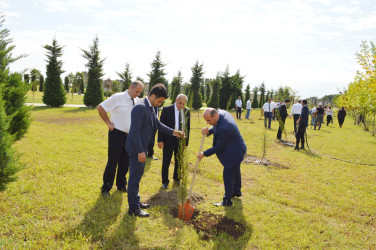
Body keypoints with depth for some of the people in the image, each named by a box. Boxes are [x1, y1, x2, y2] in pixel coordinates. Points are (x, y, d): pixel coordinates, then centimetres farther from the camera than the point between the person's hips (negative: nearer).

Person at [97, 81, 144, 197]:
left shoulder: (137, 101, 5)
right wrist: (108, 123, -10)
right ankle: (106, 188, 16)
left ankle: (121, 185, 32)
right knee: (112, 163, 2)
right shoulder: (118, 97, -12)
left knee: (125, 163, 14)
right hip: (117, 134, -5)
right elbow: (100, 107, -9)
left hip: (130, 135, 6)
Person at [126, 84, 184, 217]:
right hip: (136, 149, -10)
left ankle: (136, 201, 34)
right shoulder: (140, 108, -21)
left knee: (137, 176, 19)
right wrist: (140, 151, -25)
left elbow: (157, 124, 17)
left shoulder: (150, 108, 9)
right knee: (135, 177, 0)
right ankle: (133, 208, 12)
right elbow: (135, 131, -25)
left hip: (142, 148, 10)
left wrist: (172, 132, 5)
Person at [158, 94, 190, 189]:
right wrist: (160, 140, -12)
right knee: (166, 162, 6)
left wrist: (186, 142, 5)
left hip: (181, 141, 3)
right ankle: (165, 182, 22)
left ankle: (177, 180, 34)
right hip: (168, 140, -3)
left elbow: (187, 127, 8)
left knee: (179, 162, 14)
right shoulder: (167, 110, -8)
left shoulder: (187, 112, 3)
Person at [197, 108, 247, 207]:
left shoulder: (224, 128, -37)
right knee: (235, 171, 27)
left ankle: (227, 201, 16)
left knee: (228, 176, 1)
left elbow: (219, 147, -26)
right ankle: (236, 191, 48)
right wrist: (209, 131, -13)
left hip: (233, 153, -10)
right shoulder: (221, 112, -10)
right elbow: (215, 127, 9)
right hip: (236, 149, 10)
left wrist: (204, 154, -17)